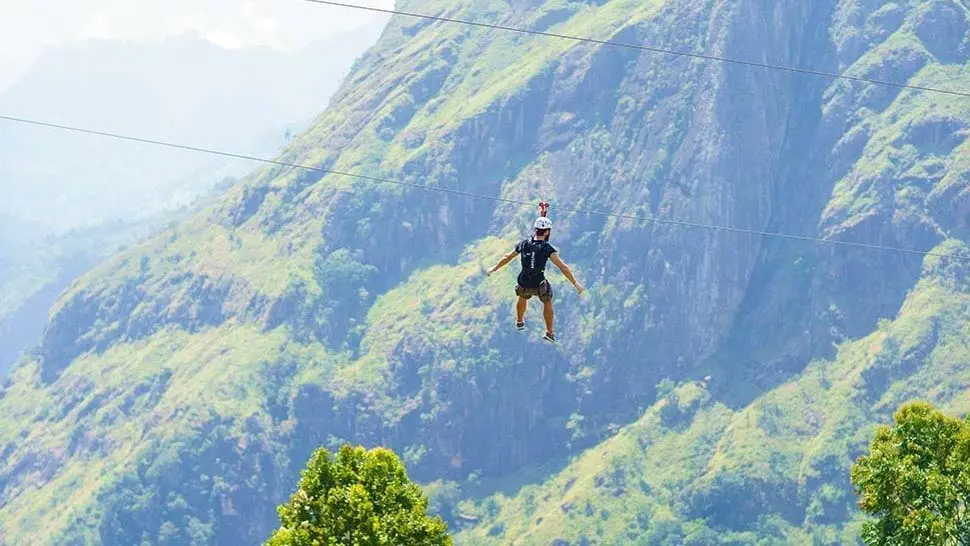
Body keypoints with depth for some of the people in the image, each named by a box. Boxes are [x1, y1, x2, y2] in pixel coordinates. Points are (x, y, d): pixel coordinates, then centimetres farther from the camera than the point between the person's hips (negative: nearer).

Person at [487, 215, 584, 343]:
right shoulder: (547, 248, -15)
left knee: (523, 297, 38)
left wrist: (494, 269, 28)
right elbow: (562, 266, -21)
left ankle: (519, 322, 58)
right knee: (547, 303, 27)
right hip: (540, 286, -3)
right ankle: (550, 333, 34)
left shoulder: (523, 244, -2)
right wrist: (575, 283, -19)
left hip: (523, 285, 3)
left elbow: (507, 258, 13)